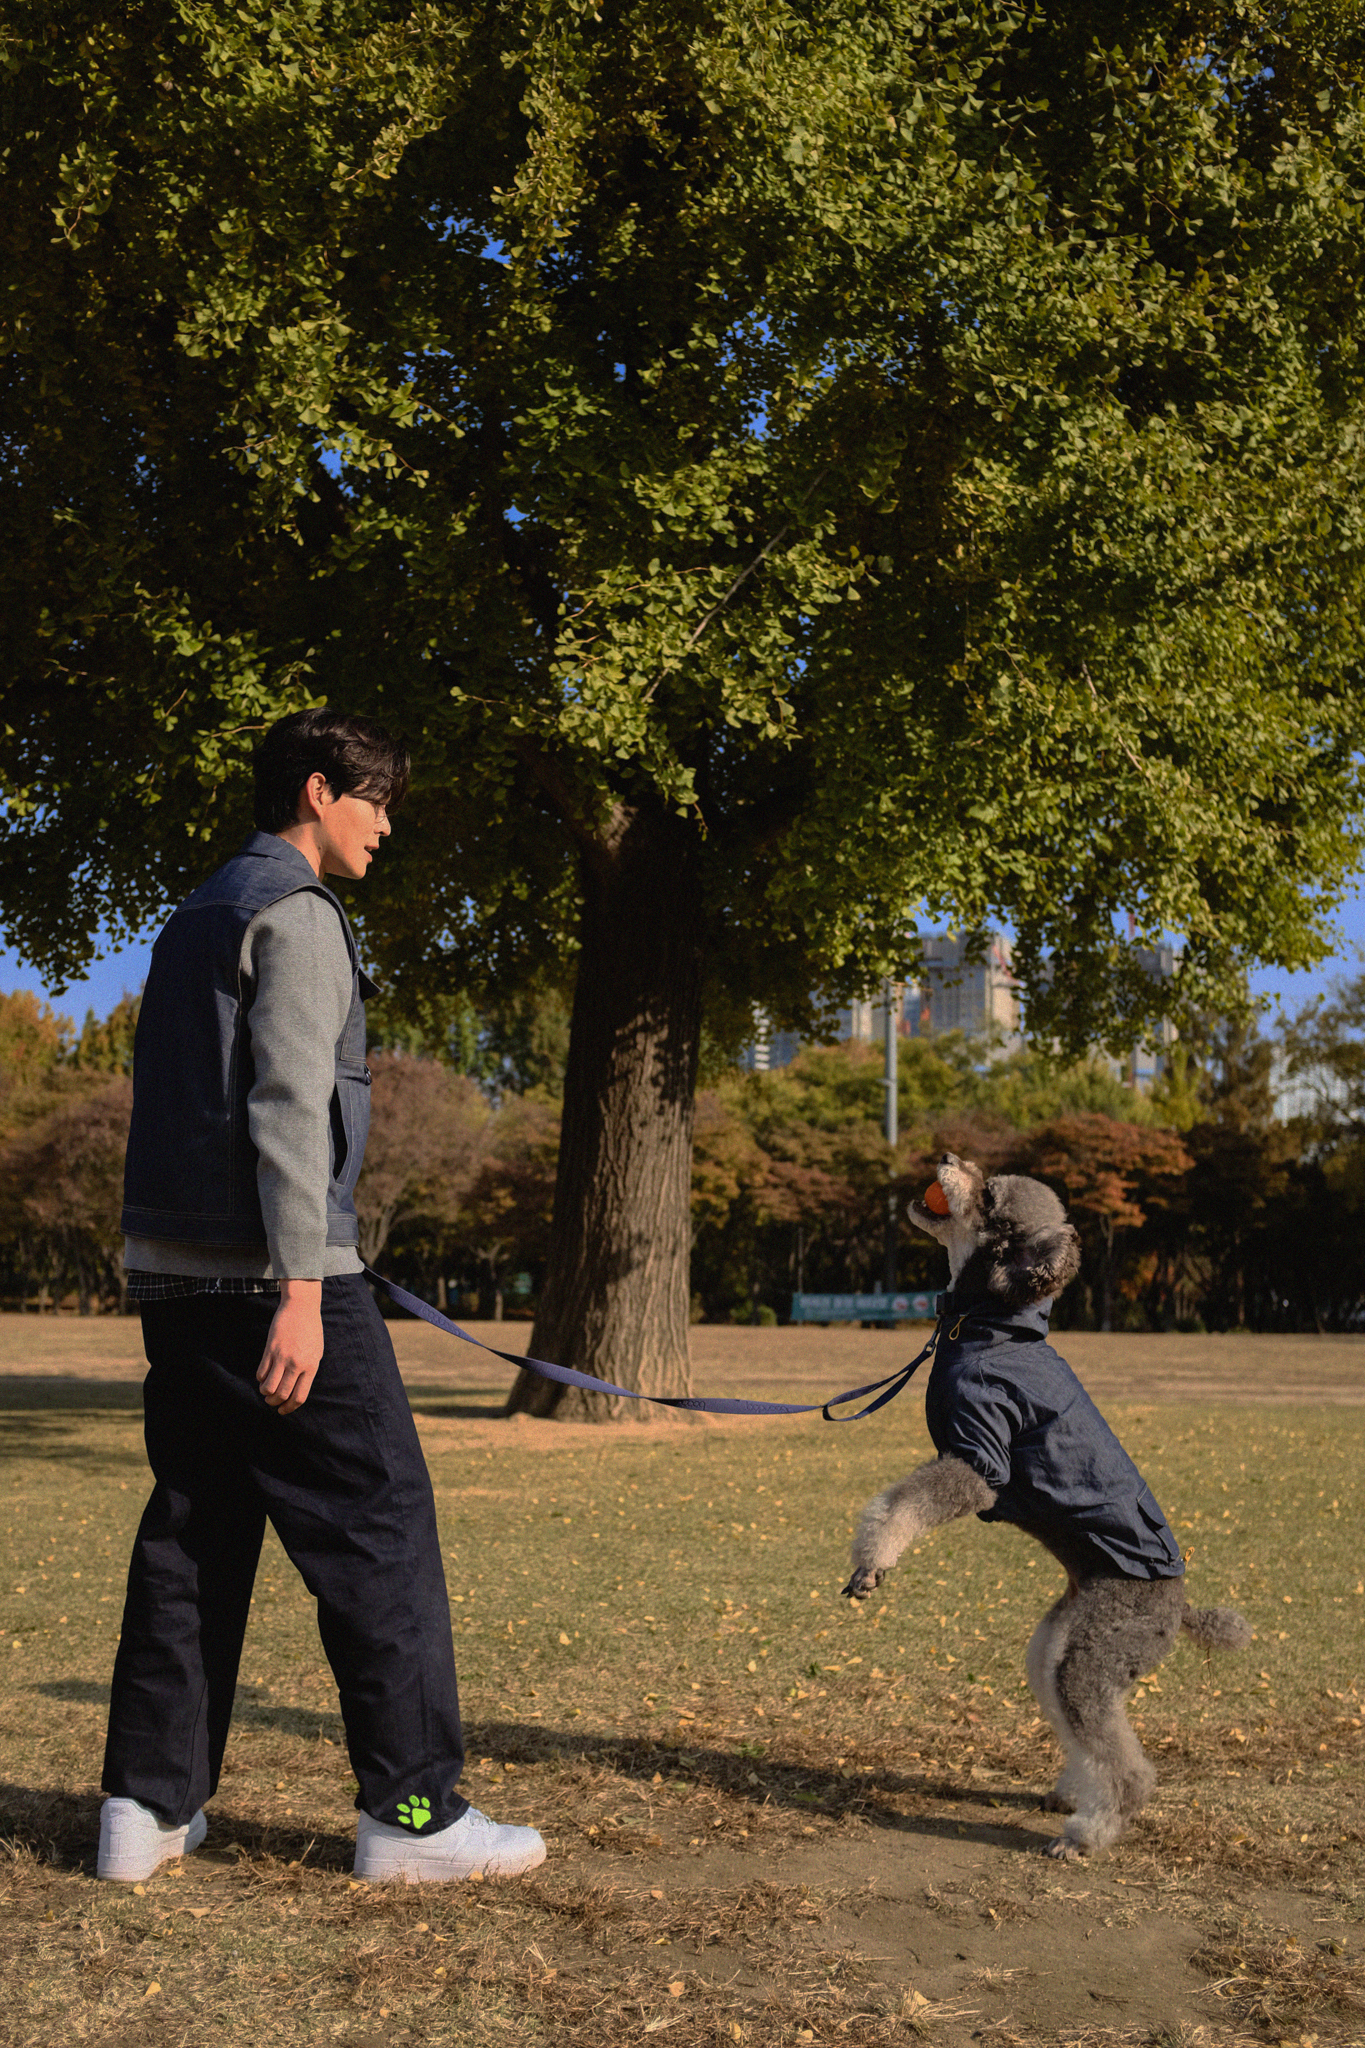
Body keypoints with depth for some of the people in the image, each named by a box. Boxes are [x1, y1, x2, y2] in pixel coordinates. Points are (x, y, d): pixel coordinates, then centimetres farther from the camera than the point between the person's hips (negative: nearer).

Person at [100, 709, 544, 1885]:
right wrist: (299, 1288, -21)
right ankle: (412, 1811, 2)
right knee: (379, 1528, -2)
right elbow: (289, 1109, -18)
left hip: (173, 1270, 9)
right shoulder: (296, 917, -8)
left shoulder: (191, 922, 20)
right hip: (272, 1270, -9)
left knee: (192, 1530, 12)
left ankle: (149, 1806, 14)